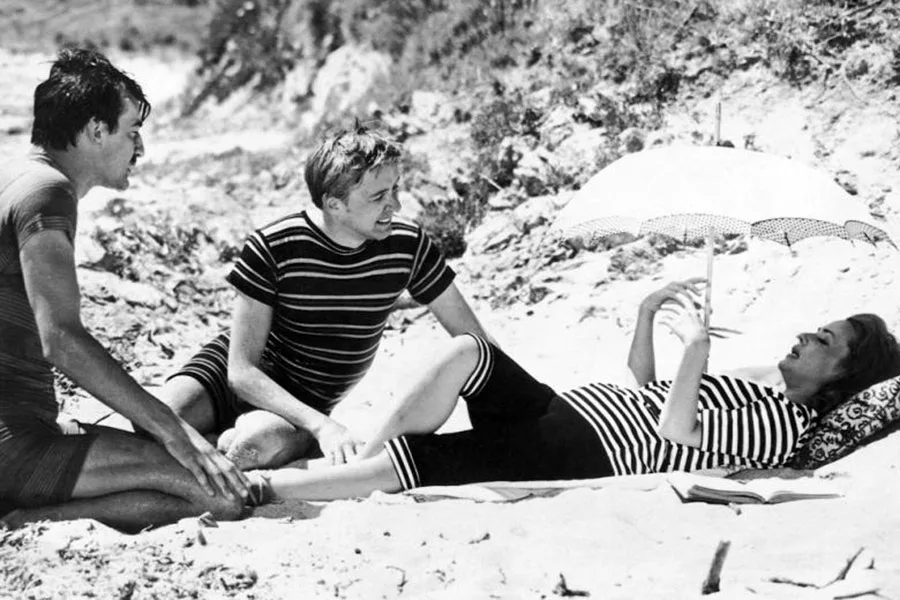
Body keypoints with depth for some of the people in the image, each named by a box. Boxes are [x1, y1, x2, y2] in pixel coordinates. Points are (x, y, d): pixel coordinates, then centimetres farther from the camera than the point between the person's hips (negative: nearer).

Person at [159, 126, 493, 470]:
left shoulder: (407, 245, -13)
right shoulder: (273, 248, -23)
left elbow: (474, 342, -2)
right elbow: (241, 371, -23)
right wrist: (321, 425, -36)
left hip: (308, 402, 3)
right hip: (235, 373, -2)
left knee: (262, 443, -34)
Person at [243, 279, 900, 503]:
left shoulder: (785, 427, -6)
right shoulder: (759, 393, 23)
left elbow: (673, 430, -20)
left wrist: (698, 344, -20)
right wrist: (648, 314, 16)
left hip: (581, 456, -9)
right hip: (560, 406, 9)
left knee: (407, 461, -22)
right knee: (466, 352, -17)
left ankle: (261, 487, -17)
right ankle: (353, 470, -13)